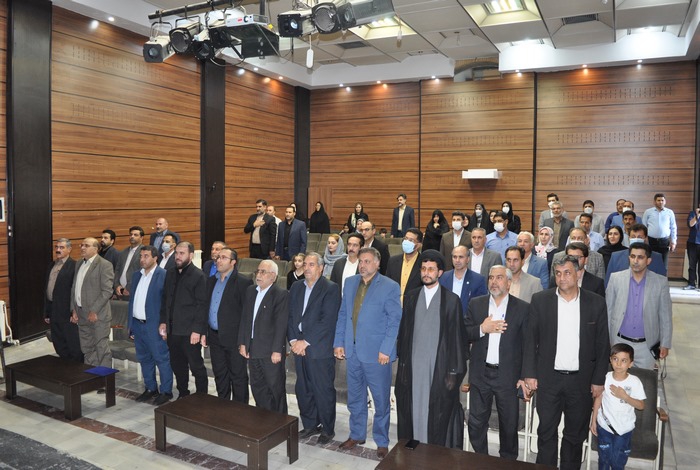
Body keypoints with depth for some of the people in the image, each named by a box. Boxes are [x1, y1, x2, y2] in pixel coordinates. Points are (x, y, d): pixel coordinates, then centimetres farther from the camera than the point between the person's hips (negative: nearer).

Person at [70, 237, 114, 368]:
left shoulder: (105, 265, -10)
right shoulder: (79, 264, 14)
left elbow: (107, 291, -15)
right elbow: (74, 288, 16)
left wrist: (94, 311, -16)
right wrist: (74, 309, 9)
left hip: (98, 314, -7)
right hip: (81, 314, 7)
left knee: (102, 348, -1)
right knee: (87, 349, 15)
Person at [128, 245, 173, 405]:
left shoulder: (164, 275, -11)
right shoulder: (136, 275, 12)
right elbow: (132, 300, 16)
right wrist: (131, 325, 14)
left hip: (154, 326, -7)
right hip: (137, 324, 8)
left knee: (162, 359, 1)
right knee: (144, 359, 16)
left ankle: (166, 392, 12)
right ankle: (150, 389, 29)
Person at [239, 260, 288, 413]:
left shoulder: (280, 294, -12)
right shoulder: (251, 291, 10)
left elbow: (281, 325, -15)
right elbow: (244, 318, 12)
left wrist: (277, 350, -18)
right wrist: (242, 343, 8)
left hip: (271, 351, -6)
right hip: (253, 349, 7)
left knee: (276, 389, 5)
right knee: (257, 388, 16)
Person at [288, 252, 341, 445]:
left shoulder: (331, 289, -8)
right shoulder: (296, 287, 12)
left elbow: (327, 321, -15)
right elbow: (290, 316, 10)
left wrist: (305, 342, -15)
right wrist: (293, 340, -4)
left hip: (320, 349, -6)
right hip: (299, 347, 6)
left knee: (324, 391, 3)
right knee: (303, 390, 13)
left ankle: (327, 428, 20)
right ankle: (310, 425, 30)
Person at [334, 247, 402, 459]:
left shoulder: (390, 287, -8)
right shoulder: (350, 283, 8)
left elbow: (395, 321, -10)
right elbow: (342, 314, 11)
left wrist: (386, 350, -15)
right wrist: (338, 342, 5)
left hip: (377, 353, -5)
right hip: (352, 351, 5)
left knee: (381, 400, 8)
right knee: (355, 398, 18)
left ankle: (382, 442, 24)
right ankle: (357, 435, 36)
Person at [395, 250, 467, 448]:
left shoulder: (451, 300, -3)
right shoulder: (410, 297, 7)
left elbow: (457, 338, -4)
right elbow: (404, 332, 9)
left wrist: (454, 372, -6)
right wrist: (402, 363, 5)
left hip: (439, 368, -3)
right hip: (413, 366, 3)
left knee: (438, 415, 3)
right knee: (413, 412, 9)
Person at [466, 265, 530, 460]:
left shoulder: (522, 308, -3)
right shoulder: (476, 304, 4)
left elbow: (528, 345, -2)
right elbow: (464, 334, 2)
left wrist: (525, 376, -5)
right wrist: (482, 329, -16)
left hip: (508, 376, -2)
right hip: (480, 374, 2)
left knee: (509, 425, 11)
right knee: (476, 423, 9)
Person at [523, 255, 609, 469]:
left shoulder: (596, 303, -1)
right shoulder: (540, 300, -2)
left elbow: (602, 345, 2)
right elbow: (530, 340, 0)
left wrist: (599, 380, 0)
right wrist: (529, 374, -4)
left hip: (581, 380, 1)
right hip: (549, 379, 0)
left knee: (575, 434, 14)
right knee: (546, 432, 9)